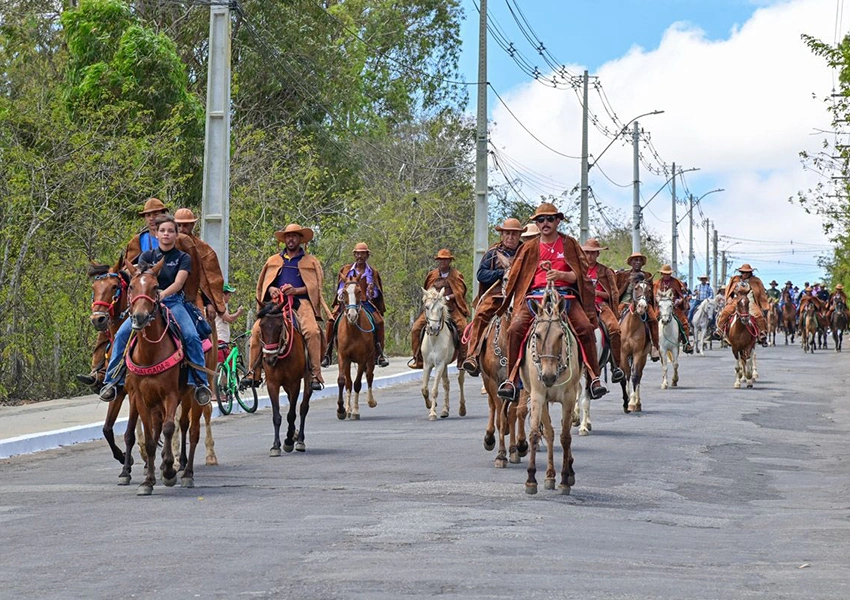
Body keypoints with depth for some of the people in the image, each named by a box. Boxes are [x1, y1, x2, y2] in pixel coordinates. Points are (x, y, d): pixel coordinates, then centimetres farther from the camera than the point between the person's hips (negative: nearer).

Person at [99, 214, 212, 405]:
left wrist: (162, 295, -32)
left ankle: (200, 382, -17)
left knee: (192, 336, -27)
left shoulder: (183, 258, 6)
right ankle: (112, 380, -12)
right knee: (122, 334, -21)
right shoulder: (147, 256, 12)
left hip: (174, 302, -2)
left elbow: (178, 283, -11)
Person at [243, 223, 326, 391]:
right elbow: (264, 283, 20)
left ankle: (316, 375, -26)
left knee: (312, 331, -30)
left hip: (301, 301, -2)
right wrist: (271, 290, -5)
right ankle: (254, 373, -15)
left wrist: (296, 290, -11)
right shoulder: (273, 260, 23)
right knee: (257, 329, -22)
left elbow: (316, 286, 6)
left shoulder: (311, 261, 16)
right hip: (276, 302, 2)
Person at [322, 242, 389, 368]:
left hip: (366, 303, 0)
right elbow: (340, 288, 13)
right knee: (332, 321, -23)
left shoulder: (373, 272, 10)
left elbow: (376, 292, 12)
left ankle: (379, 354, -12)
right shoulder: (346, 270, 9)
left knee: (379, 321, -24)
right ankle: (327, 354, -16)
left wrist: (371, 292, -11)